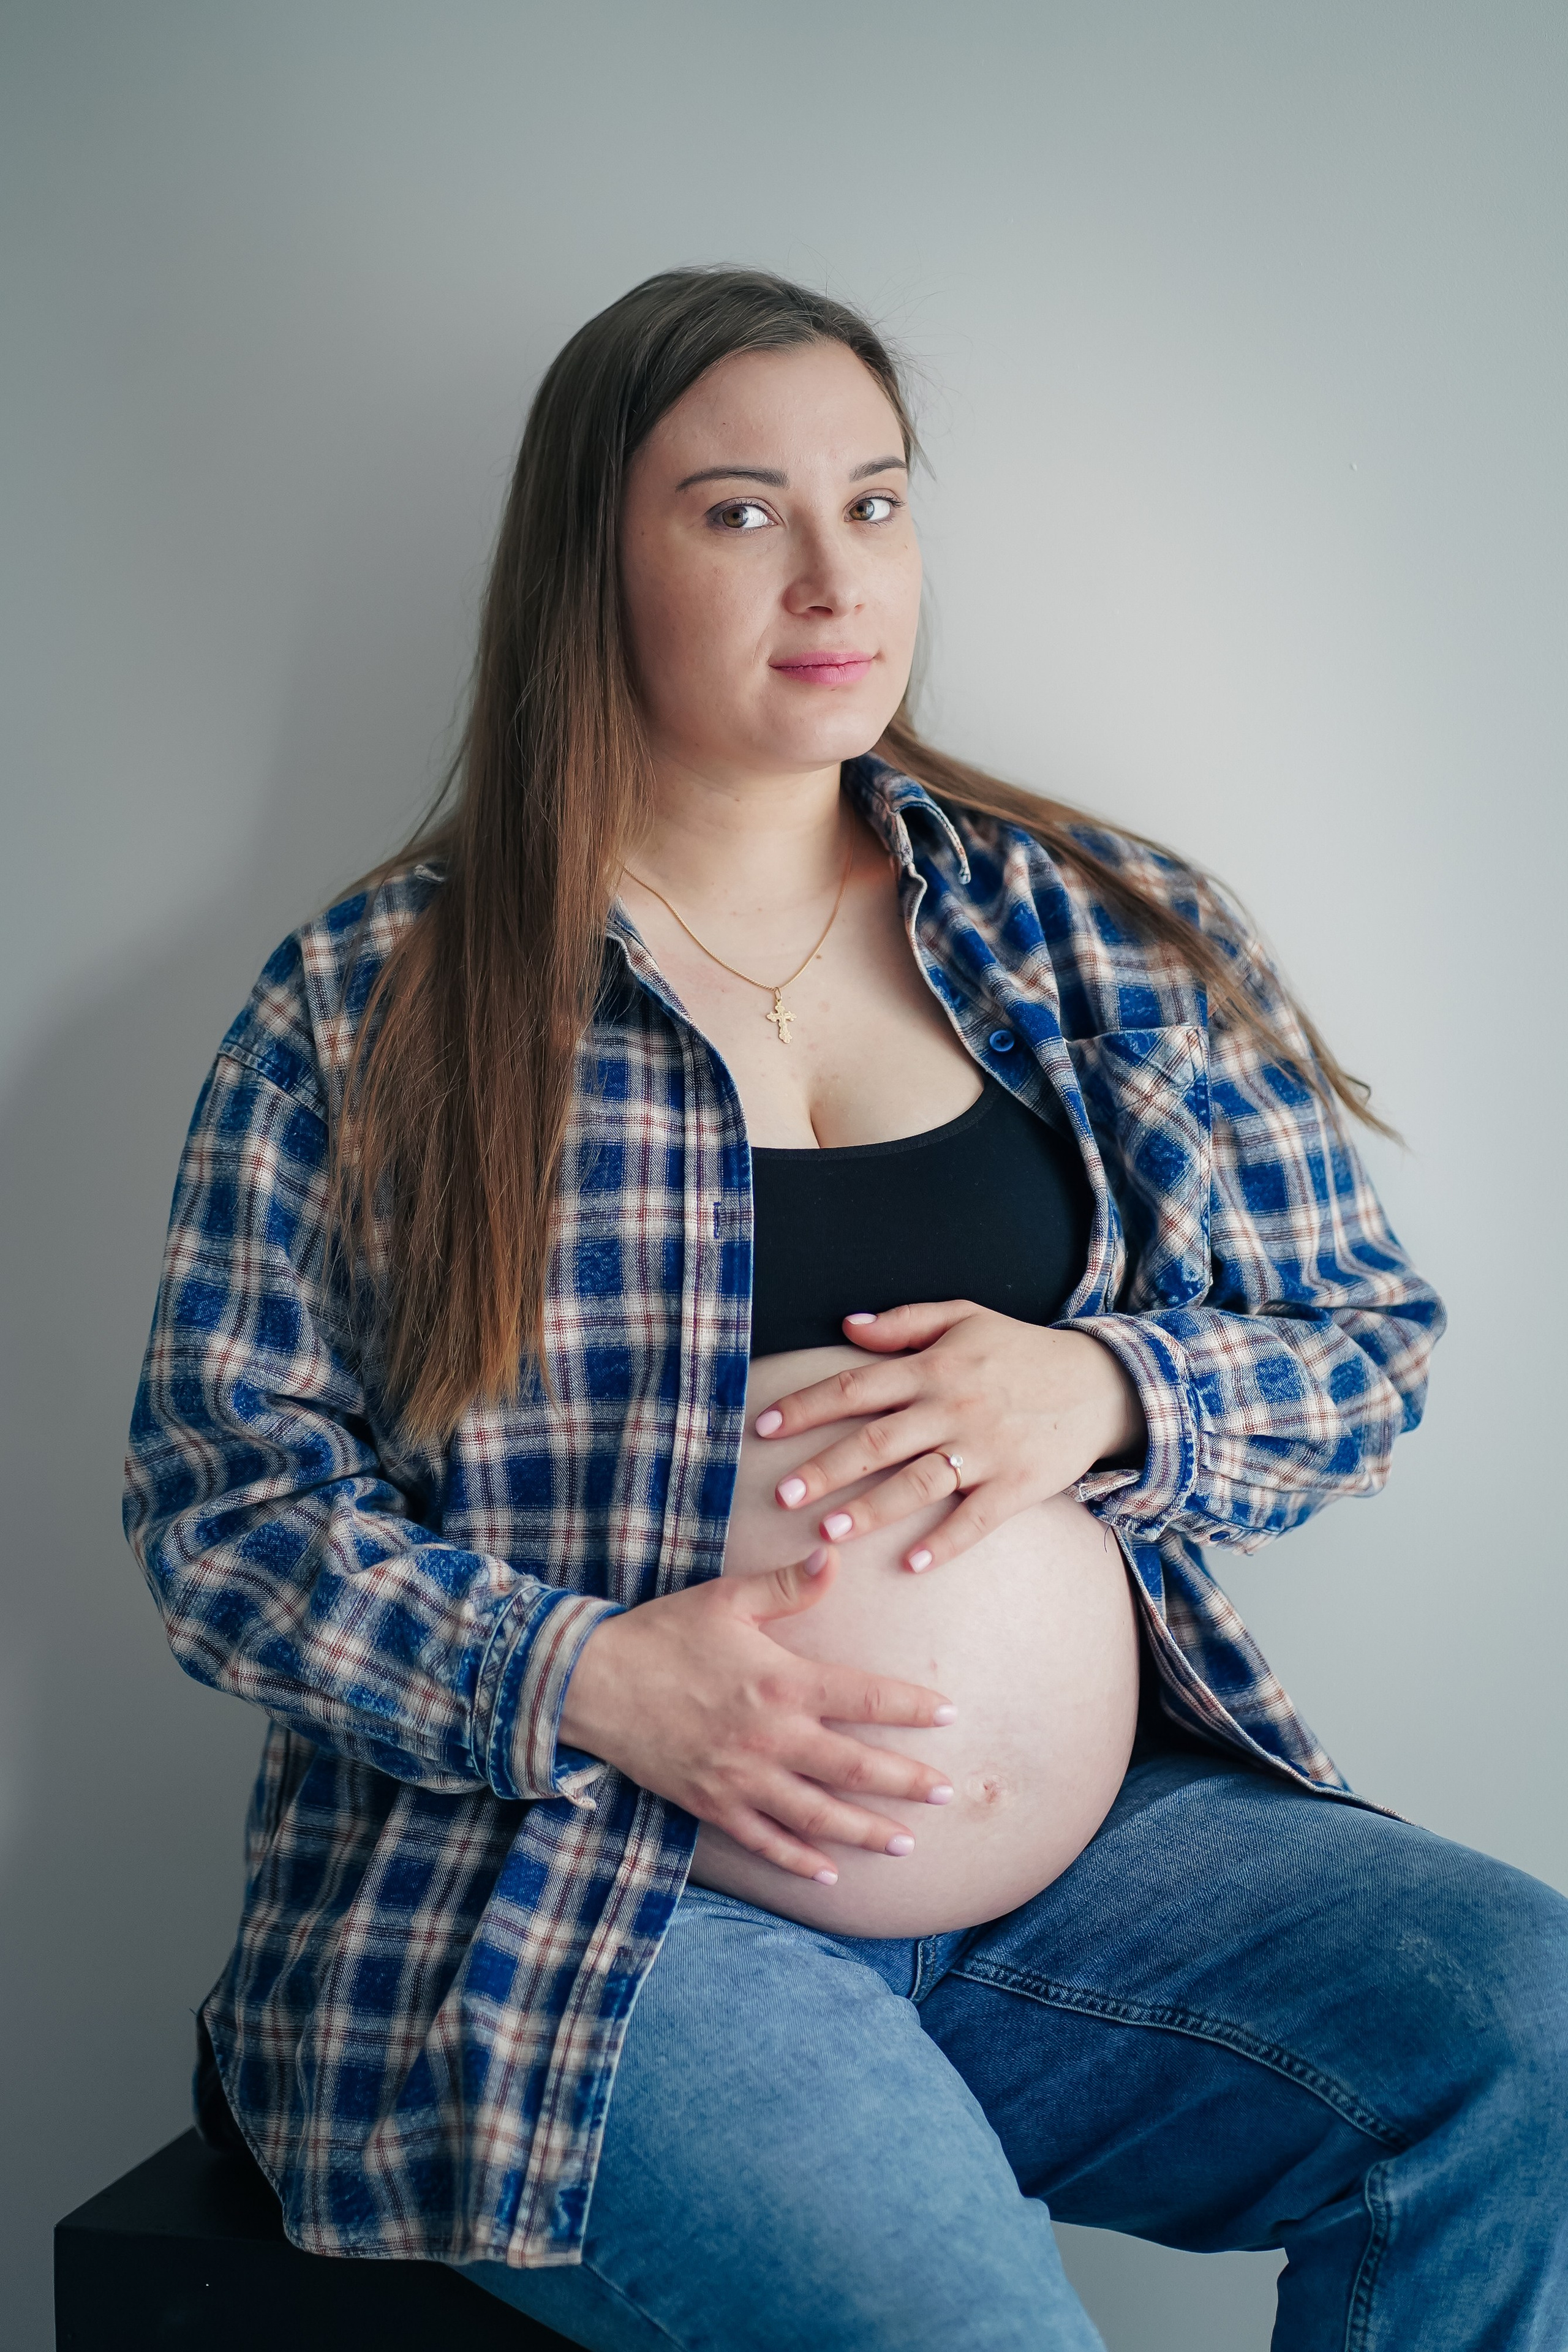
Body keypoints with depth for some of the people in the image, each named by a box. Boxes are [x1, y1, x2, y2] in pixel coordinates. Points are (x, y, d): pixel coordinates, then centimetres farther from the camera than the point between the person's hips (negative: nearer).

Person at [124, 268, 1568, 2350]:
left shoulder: (1121, 938, 9)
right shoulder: (368, 1006, 1)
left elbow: (1372, 1342, 12)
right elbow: (220, 1491, 0)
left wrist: (1107, 1391, -10)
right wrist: (580, 1675, -15)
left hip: (1105, 1848, 4)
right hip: (571, 1899, -3)